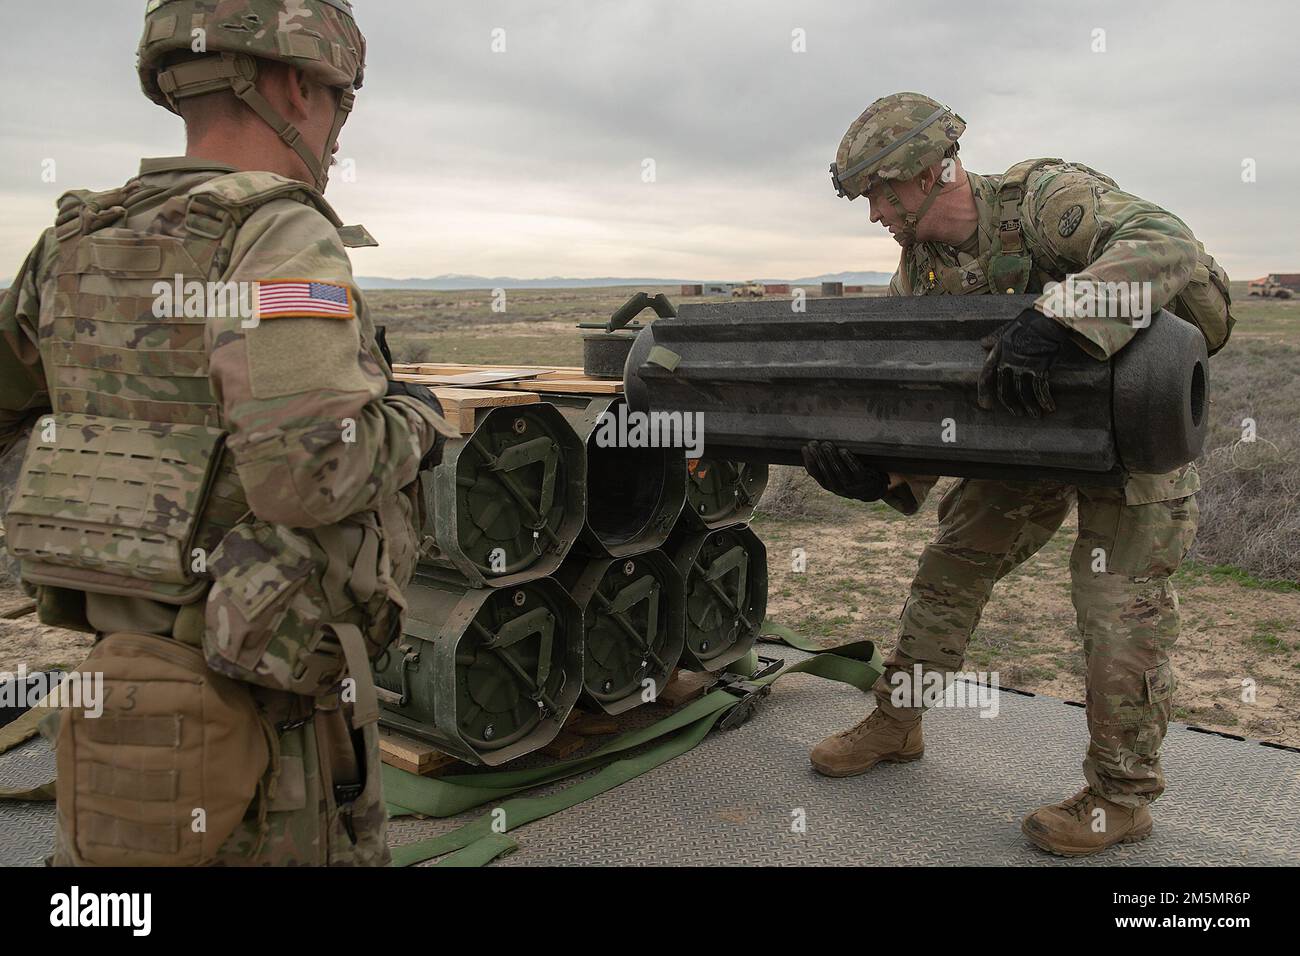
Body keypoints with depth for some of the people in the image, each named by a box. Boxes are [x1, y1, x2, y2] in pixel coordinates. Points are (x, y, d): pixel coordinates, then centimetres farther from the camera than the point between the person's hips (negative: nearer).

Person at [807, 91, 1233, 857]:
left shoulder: (1044, 197, -26)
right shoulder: (919, 272, -5)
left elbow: (1164, 242, -41)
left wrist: (1052, 321, -56)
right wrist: (869, 464, -27)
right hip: (1026, 433, 7)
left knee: (1119, 606, -6)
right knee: (952, 567, 7)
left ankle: (1122, 797, 12)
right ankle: (895, 724, 24)